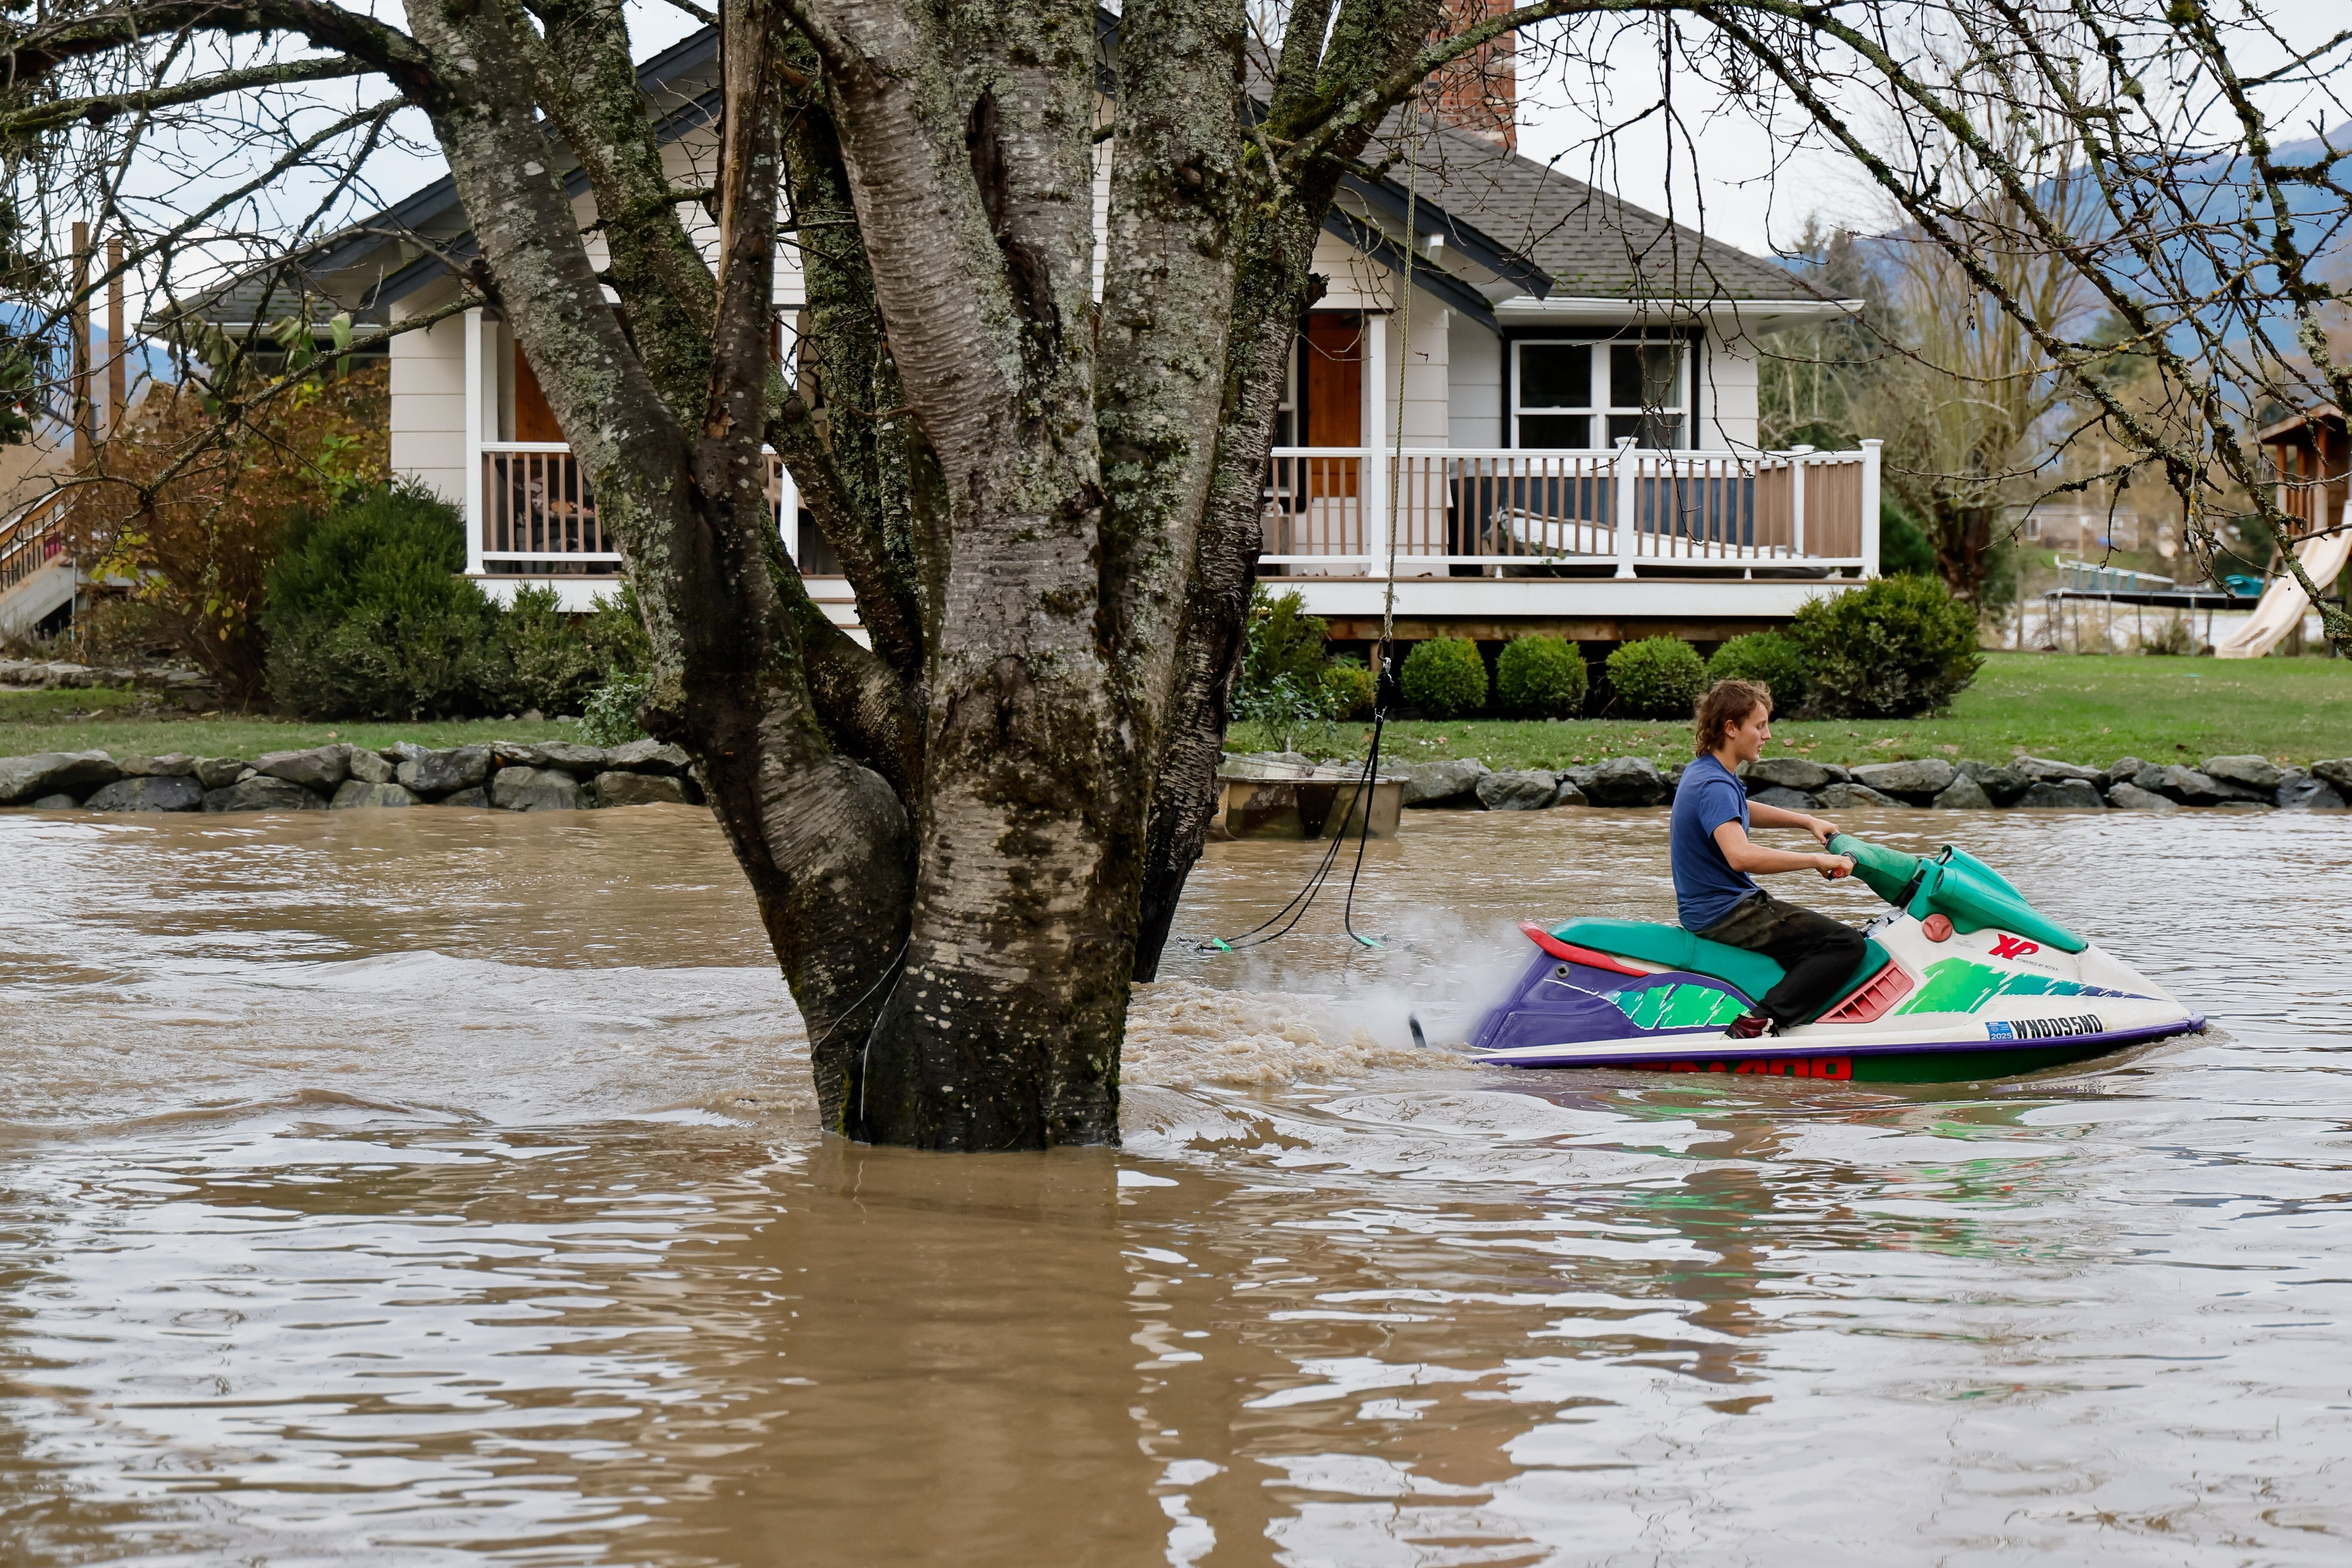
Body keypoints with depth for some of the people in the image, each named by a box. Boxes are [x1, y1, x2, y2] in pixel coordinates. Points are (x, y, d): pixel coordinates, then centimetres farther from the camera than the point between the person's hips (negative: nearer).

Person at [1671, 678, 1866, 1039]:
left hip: (1706, 910, 11)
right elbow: (1740, 855, -38)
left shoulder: (1701, 771, 10)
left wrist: (1808, 821, 24)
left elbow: (1741, 813, 32)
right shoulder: (1715, 786, -22)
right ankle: (1760, 1023, -27)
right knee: (1847, 944, -17)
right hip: (1728, 912, -11)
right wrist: (1817, 860, -31)